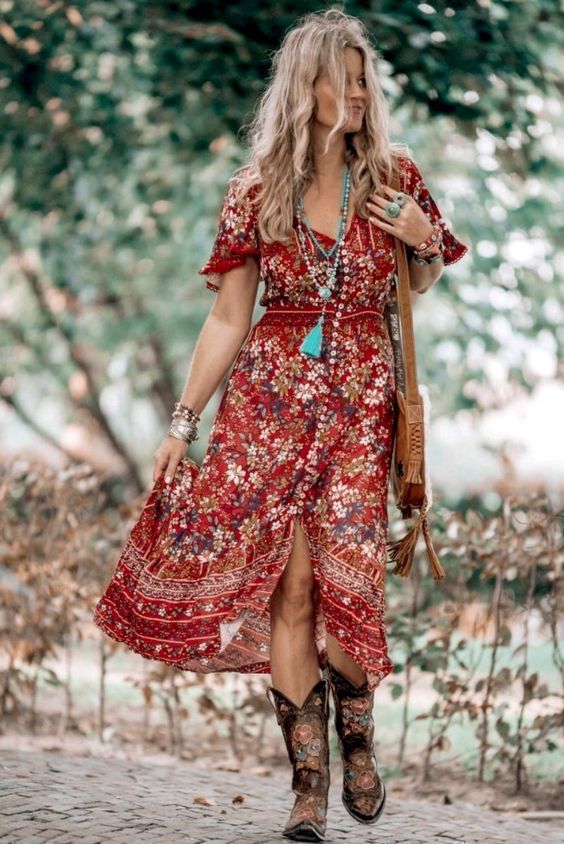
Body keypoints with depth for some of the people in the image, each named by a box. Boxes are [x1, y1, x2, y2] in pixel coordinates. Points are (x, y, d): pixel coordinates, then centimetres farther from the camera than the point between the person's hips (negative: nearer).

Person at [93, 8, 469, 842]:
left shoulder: (394, 176, 4)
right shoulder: (257, 190, 0)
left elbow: (422, 285, 18)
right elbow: (228, 320, 3)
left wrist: (425, 241, -5)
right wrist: (183, 422, 0)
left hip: (362, 396, 1)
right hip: (272, 392, 0)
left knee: (347, 577, -8)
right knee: (288, 581, -6)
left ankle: (357, 738, 19)